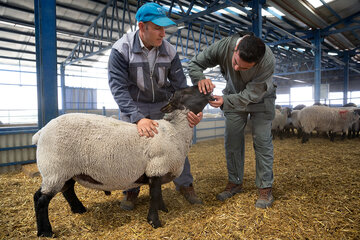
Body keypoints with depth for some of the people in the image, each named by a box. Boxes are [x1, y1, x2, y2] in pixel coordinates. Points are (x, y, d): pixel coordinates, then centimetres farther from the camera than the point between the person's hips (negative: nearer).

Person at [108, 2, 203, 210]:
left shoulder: (170, 51, -12)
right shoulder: (122, 49, -21)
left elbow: (180, 84, -9)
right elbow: (118, 87, -26)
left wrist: (191, 109, -27)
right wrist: (138, 118, -39)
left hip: (164, 105, 2)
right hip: (133, 106, -2)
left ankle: (185, 185, 21)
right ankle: (131, 190, 21)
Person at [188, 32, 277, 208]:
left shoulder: (268, 61, -35)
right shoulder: (224, 46, -29)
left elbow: (251, 95, -32)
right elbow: (195, 63, -18)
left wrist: (225, 101, -45)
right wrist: (200, 79, -40)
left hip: (260, 99, -2)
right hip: (234, 96, 3)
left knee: (262, 141, -7)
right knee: (232, 141, 1)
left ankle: (265, 187, 6)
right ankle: (235, 182, 15)